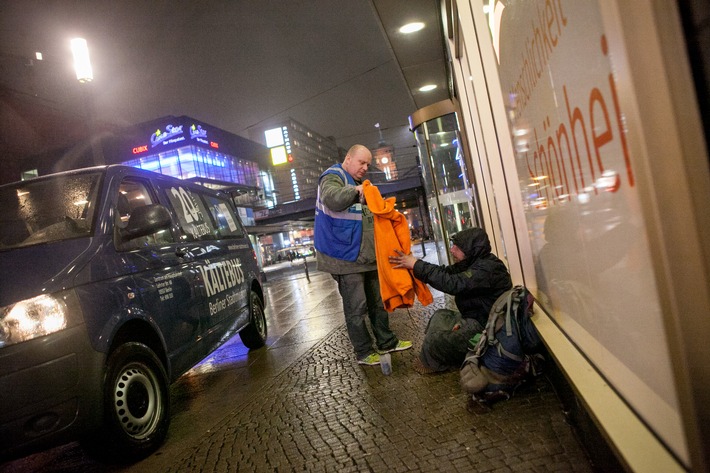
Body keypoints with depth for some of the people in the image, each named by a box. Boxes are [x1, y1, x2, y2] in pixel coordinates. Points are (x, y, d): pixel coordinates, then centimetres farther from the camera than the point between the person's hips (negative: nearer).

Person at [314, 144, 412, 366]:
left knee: (377, 301, 16)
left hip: (366, 256, 9)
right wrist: (356, 191, -28)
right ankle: (364, 352, 8)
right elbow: (332, 199, -33)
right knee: (356, 307, -3)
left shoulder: (357, 184, 21)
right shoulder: (333, 176, -9)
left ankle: (386, 341, 28)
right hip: (346, 257, -9)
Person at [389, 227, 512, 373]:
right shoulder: (474, 262, 6)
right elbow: (447, 271, 1)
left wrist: (417, 265, -27)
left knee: (436, 340, -18)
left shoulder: (487, 268, -25)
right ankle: (430, 361, 10)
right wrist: (415, 265, -11)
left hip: (485, 327, -10)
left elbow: (452, 283, -32)